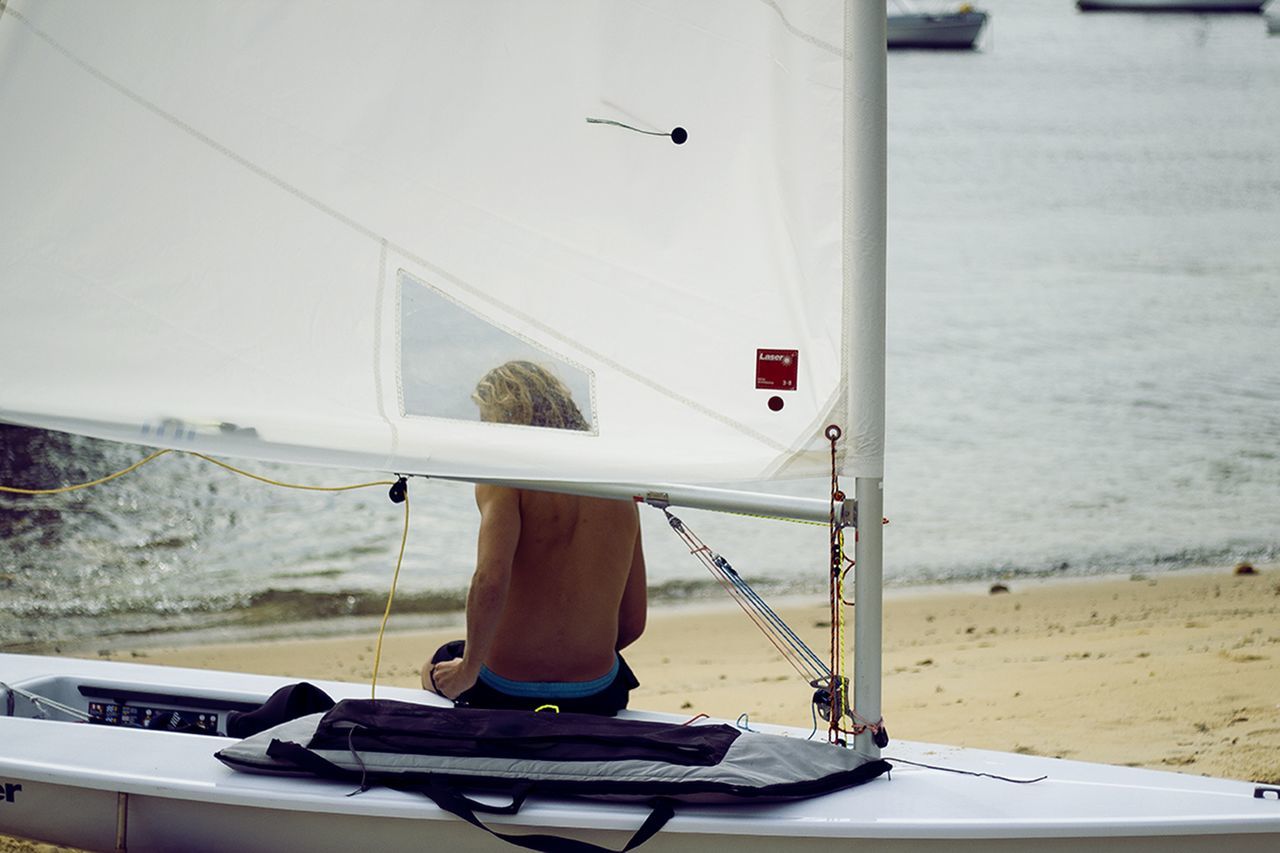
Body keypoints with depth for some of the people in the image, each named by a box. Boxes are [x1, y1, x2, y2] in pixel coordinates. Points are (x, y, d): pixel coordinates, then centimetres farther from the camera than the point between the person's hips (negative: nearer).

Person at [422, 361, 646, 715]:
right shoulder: (620, 492, 3)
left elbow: (490, 581, -29)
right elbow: (633, 622, 6)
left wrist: (468, 670, -14)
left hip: (505, 695, -4)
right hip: (597, 699, 5)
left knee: (434, 669, 32)